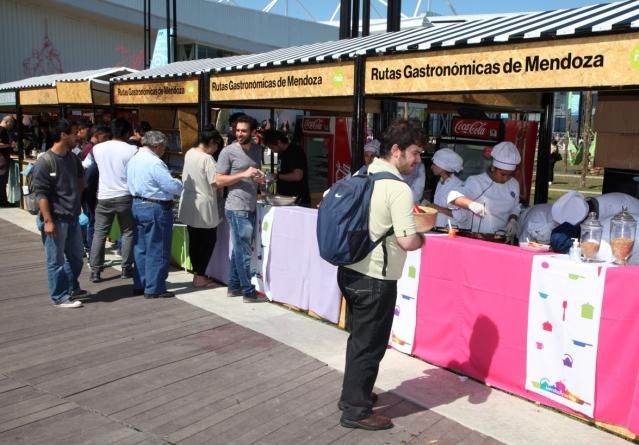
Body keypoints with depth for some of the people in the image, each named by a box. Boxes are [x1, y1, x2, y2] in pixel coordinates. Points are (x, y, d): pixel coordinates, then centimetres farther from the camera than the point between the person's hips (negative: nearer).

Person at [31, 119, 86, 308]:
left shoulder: (73, 158, 8)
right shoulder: (45, 162, -15)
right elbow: (40, 193, -17)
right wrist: (48, 220, -21)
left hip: (73, 217, 8)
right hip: (56, 219, -8)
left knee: (76, 257, 18)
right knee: (56, 260, 4)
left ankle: (72, 288, 35)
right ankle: (60, 297, 14)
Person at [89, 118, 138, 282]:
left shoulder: (97, 148, 1)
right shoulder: (131, 150, -11)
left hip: (104, 197, 3)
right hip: (124, 196, -3)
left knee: (99, 234, 9)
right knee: (128, 233, 11)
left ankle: (95, 271, 9)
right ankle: (126, 268, 15)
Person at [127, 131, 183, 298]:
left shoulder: (133, 160, 9)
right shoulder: (154, 162, -19)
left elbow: (131, 184, 15)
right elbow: (173, 186, -20)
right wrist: (179, 183, 1)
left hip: (137, 205, 9)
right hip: (157, 208, -9)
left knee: (141, 248, 15)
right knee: (157, 250, 0)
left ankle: (140, 285, 23)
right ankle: (154, 289, 5)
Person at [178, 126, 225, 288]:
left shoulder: (189, 153, 3)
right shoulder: (208, 159, -20)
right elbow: (216, 184, -23)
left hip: (189, 204, 8)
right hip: (204, 206, -7)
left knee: (194, 241, 14)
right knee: (208, 241, 6)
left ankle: (197, 273, 23)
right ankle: (200, 276, 9)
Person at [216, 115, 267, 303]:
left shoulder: (257, 149, 10)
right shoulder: (228, 151, -10)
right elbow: (219, 181, -11)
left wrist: (260, 178, 1)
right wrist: (243, 174, -21)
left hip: (251, 208, 7)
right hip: (237, 209, -7)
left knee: (239, 250, 15)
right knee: (244, 252, -2)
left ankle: (234, 287, 26)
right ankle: (249, 292, 7)